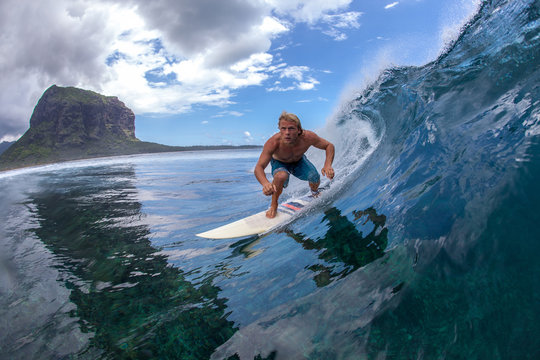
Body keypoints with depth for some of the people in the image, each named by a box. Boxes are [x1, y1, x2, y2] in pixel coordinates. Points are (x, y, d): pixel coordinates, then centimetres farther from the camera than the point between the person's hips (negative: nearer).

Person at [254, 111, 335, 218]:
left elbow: (329, 146, -19)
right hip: (279, 163, -3)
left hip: (299, 161, 3)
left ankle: (315, 193, 22)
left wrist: (328, 165, -38)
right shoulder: (273, 143, -40)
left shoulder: (307, 137, -35)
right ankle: (273, 206, -9)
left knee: (315, 179, -18)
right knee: (281, 176, -36)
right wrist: (265, 183, -62)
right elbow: (259, 167, -40)